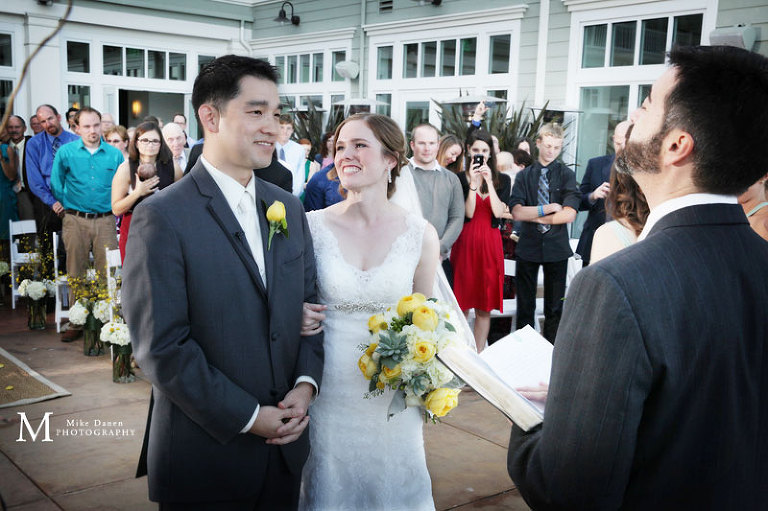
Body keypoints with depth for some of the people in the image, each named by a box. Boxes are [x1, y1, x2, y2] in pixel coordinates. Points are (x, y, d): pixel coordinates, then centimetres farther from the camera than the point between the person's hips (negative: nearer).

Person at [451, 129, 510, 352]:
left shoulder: (502, 180, 8)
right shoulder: (460, 178, 2)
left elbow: (499, 212, -6)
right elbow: (468, 214, -8)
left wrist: (489, 182, -10)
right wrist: (473, 184, -15)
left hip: (490, 244, 2)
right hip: (466, 242, -2)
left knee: (484, 307, 5)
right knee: (462, 302, 2)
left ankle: (479, 354, 13)